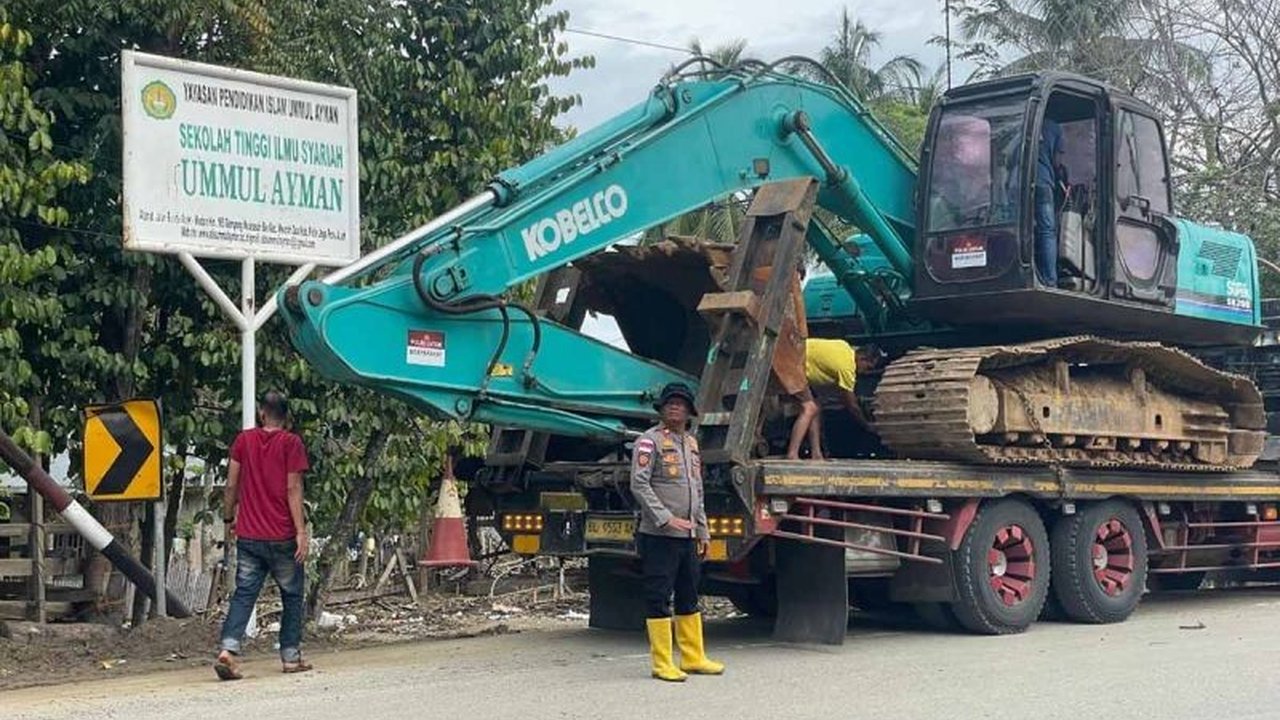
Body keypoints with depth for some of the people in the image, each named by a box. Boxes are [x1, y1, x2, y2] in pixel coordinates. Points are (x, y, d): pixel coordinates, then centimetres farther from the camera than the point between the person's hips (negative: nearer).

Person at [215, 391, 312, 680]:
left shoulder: (244, 440, 5)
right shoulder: (291, 443, -5)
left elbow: (231, 485, 6)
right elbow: (293, 489, -11)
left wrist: (229, 518, 18)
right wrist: (301, 531, -11)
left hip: (248, 536, 3)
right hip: (282, 537, -3)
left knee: (244, 594, 2)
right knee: (292, 595, 12)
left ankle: (229, 649, -18)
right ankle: (291, 656, 16)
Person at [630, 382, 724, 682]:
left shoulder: (691, 443, 18)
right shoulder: (650, 441, -7)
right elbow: (639, 485, -16)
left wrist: (702, 532, 19)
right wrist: (666, 518, -22)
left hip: (688, 536, 8)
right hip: (659, 536, -8)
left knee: (689, 598, 13)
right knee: (659, 599, -3)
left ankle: (693, 658, 22)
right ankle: (662, 663, 2)